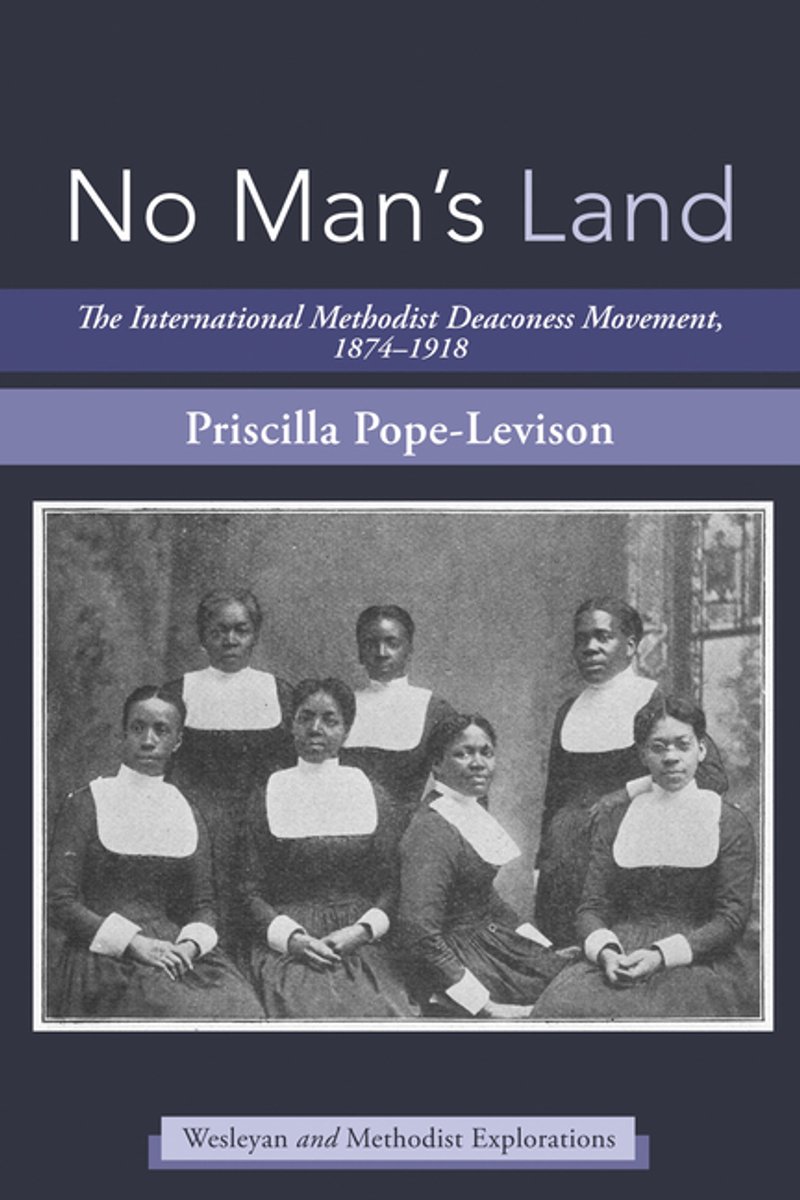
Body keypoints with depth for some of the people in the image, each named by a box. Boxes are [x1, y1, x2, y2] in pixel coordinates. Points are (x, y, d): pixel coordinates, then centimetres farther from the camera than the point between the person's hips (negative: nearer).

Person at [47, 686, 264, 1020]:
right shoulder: (86, 804, 3)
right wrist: (134, 943, -12)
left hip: (172, 952, 4)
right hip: (105, 959, -4)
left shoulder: (185, 813, 16)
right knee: (183, 1009, -31)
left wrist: (190, 945, -7)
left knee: (238, 1005, -24)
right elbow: (59, 901, -3)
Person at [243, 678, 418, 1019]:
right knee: (317, 1013, -30)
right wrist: (291, 937, -11)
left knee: (384, 1012, -26)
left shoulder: (369, 793, 14)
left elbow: (389, 885, 11)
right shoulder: (268, 796, 9)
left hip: (360, 944, 1)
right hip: (287, 949, -1)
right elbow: (252, 891, 6)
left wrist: (361, 931, -7)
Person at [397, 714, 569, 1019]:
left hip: (495, 942, 10)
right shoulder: (430, 832, -18)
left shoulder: (474, 811, 13)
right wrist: (482, 1005, -23)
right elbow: (419, 931, -25)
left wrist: (548, 949, 11)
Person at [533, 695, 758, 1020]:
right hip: (620, 958, 2)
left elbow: (732, 917, -2)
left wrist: (662, 955, -15)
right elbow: (592, 907, 9)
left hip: (701, 960, -2)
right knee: (563, 1005, -27)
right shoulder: (614, 819, 15)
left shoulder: (729, 823, 7)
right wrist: (607, 951, -14)